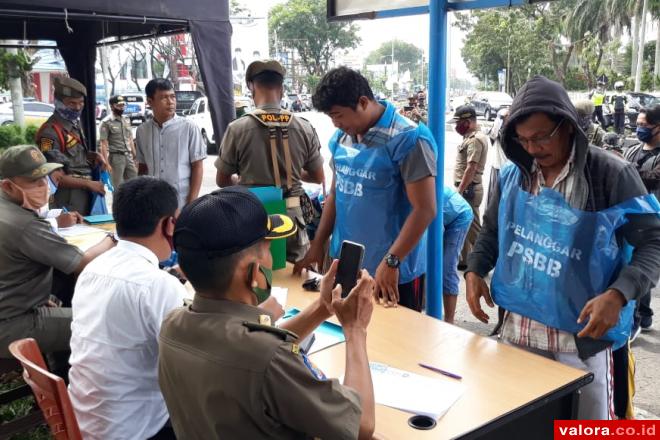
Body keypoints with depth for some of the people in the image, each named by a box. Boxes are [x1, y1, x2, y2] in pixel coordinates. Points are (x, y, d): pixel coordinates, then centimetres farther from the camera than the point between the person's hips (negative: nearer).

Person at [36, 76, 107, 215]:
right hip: (68, 201, -9)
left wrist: (95, 155, 3)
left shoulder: (75, 124, 10)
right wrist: (88, 184, -18)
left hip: (85, 196, 9)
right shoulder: (50, 132, -17)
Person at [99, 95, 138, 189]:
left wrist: (135, 156, 13)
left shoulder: (127, 120, 13)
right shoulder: (106, 122, -7)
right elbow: (104, 145, -11)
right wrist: (107, 163, -18)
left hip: (129, 156, 6)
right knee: (118, 186, 0)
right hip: (116, 157, -6)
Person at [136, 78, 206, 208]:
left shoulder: (188, 127, -6)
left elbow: (197, 167, -5)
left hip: (181, 204, -3)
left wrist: (191, 204, -10)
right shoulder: (142, 131, 5)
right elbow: (142, 168, 14)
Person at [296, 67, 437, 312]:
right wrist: (317, 245, 12)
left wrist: (391, 262, -22)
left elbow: (424, 210, -19)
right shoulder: (341, 138, 4)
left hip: (395, 272, -6)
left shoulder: (409, 139, -16)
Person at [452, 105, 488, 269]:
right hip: (466, 188, 10)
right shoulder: (472, 137, 15)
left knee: (472, 228, -2)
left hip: (468, 189, -10)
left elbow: (471, 169, -23)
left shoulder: (475, 140, -18)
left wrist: (459, 191, -23)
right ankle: (463, 260, 24)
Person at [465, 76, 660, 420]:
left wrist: (619, 294, -23)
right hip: (518, 327, 4)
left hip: (582, 332, -4)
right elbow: (493, 230, 17)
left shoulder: (610, 175, -12)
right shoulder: (513, 175, 3)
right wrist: (475, 270, 1)